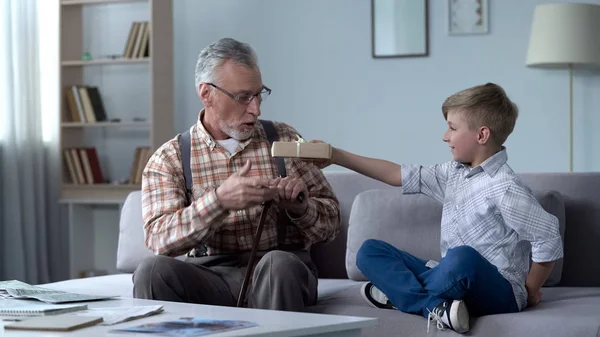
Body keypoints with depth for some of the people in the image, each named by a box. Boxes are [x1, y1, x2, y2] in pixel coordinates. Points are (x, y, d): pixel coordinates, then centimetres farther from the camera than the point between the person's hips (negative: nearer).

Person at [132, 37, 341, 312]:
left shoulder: (284, 140, 10)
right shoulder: (168, 159, 5)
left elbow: (331, 223, 10)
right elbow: (158, 238, -11)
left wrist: (299, 206, -13)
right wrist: (220, 199, -26)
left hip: (278, 274, 1)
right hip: (209, 274, 0)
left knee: (279, 264, -34)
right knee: (153, 270, -31)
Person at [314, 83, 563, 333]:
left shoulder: (505, 188, -15)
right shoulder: (454, 173, 10)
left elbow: (549, 239, -17)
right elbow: (401, 175, 15)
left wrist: (528, 292, -7)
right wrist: (337, 157, 14)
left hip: (496, 293, -9)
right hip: (455, 281, 9)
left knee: (462, 258, -42)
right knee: (370, 250, 4)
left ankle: (404, 294, -15)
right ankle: (435, 307, -19)